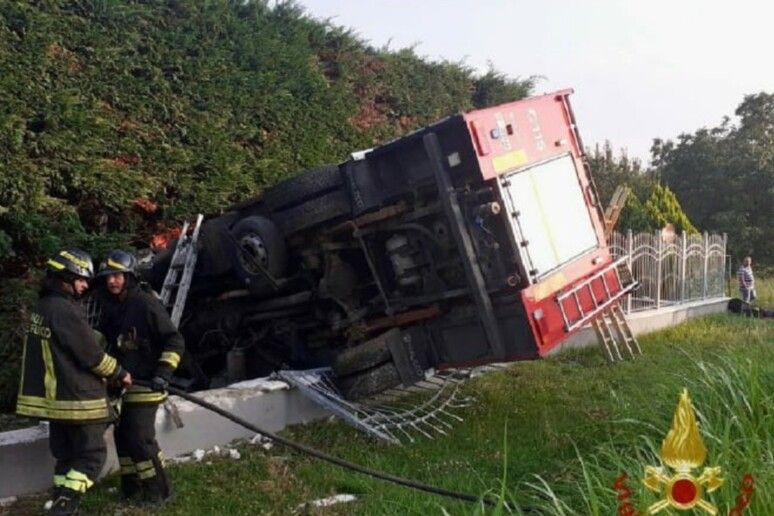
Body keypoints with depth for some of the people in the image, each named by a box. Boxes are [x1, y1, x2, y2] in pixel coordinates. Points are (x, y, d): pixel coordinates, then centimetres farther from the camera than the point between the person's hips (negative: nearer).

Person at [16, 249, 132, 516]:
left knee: (66, 454, 18)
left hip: (53, 395, 9)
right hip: (77, 397, -9)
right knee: (92, 454, 2)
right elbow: (91, 356, -19)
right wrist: (119, 373, -3)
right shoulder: (65, 310, -21)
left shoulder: (42, 307, 9)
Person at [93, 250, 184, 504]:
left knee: (140, 438, -8)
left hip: (145, 384, -8)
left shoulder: (146, 304, -15)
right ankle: (131, 488, 29)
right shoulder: (110, 308, 9)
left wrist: (163, 373, -20)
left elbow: (174, 341, -15)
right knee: (122, 436, 13)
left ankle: (158, 490, 7)